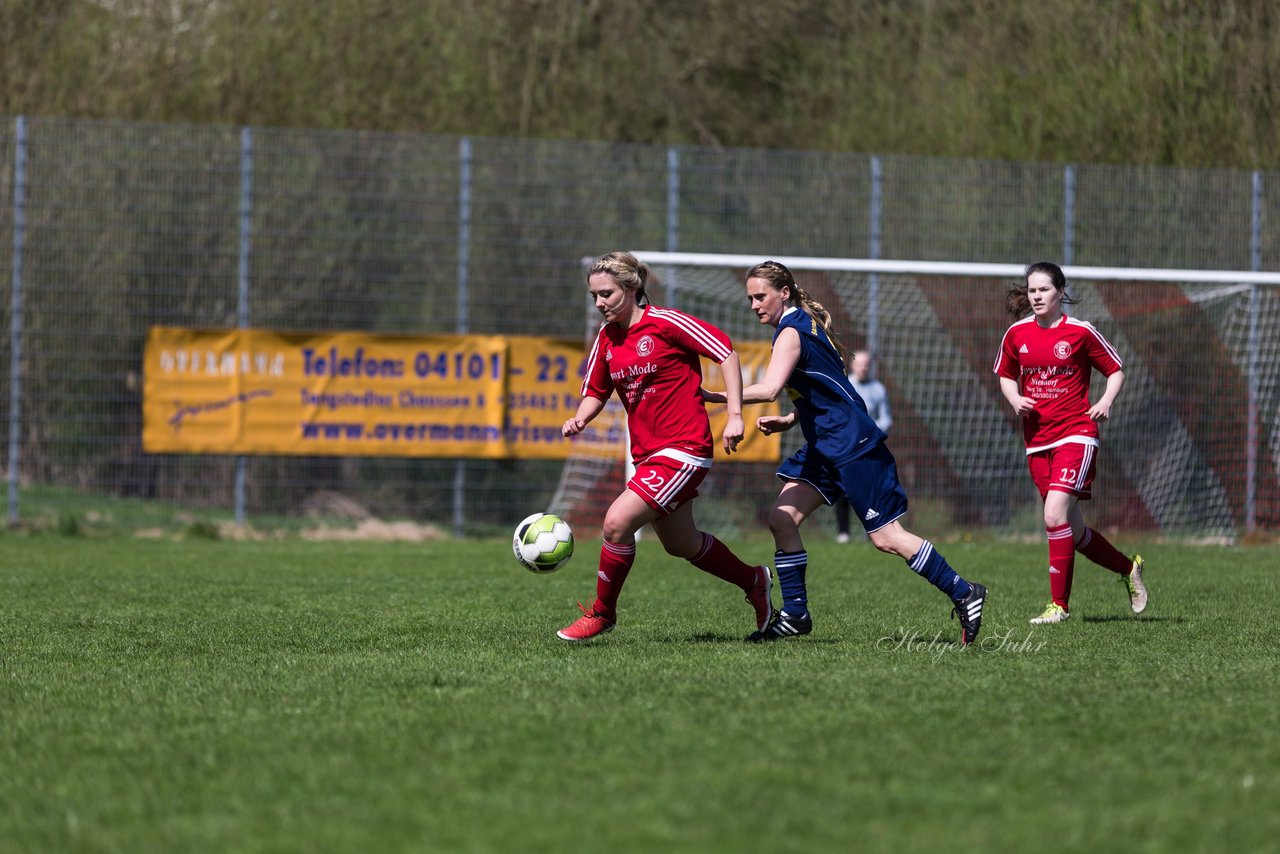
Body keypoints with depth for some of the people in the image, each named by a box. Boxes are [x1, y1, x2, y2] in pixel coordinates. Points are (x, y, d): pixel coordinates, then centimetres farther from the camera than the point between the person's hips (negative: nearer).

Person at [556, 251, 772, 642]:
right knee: (681, 545, 19)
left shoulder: (664, 323, -14)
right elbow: (595, 392, 17)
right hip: (647, 454, 8)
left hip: (682, 449, -8)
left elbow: (725, 351, -12)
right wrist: (580, 419, -6)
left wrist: (735, 415, -17)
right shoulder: (606, 338, 7)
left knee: (617, 522, -20)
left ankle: (602, 613, -1)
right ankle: (754, 581, 42)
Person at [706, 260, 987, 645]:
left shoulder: (791, 332, -15)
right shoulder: (804, 325, 14)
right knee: (781, 518, 1)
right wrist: (786, 420, 9)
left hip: (853, 446, -10)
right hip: (825, 448, 10)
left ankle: (964, 595, 1)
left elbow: (769, 388, -31)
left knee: (886, 537, -7)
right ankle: (795, 614, 5)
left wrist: (712, 396, -26)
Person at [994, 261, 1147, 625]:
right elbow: (1006, 375, 20)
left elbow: (1116, 370, 4)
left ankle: (1059, 604, -14)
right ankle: (1128, 567, 35)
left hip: (1076, 435, -5)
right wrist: (1015, 399, 0)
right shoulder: (1016, 334, 6)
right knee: (1073, 532, 9)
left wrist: (1106, 401, -14)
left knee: (1055, 516, -21)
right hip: (1037, 440, 5)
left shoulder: (1080, 332, -5)